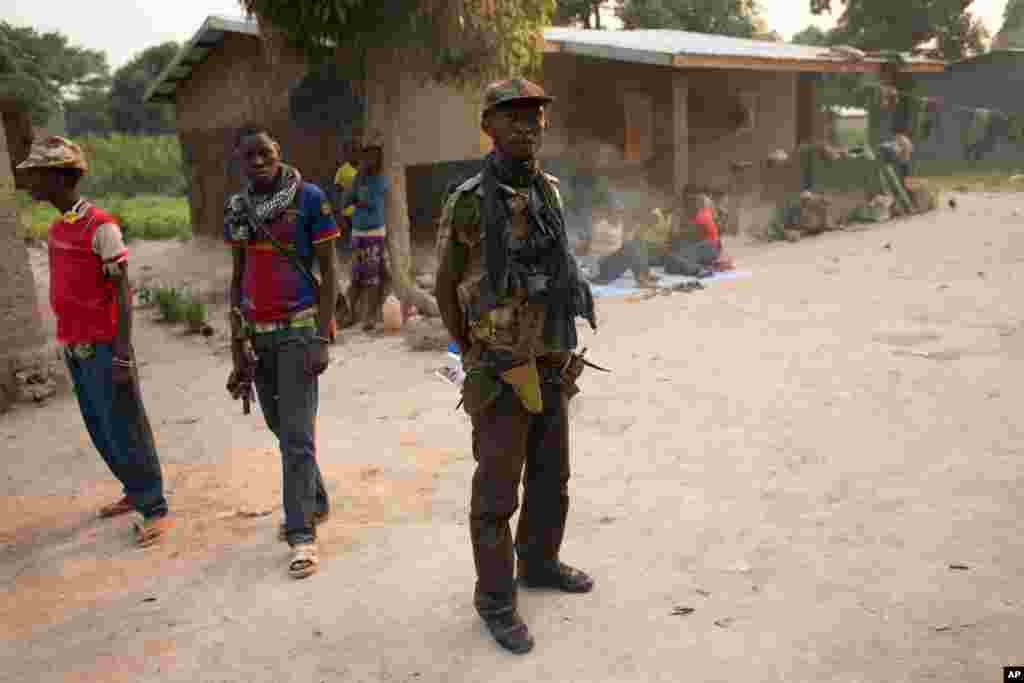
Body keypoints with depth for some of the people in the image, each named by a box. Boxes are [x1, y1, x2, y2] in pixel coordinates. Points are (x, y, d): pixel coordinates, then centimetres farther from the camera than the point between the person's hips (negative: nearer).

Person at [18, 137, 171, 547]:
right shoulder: (57, 228, 12)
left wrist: (123, 353, -18)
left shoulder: (100, 226, -13)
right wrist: (70, 344, 16)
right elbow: (68, 292, 15)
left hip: (103, 348, -8)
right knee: (100, 432, 15)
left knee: (125, 432, -2)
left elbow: (122, 291, -15)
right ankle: (136, 491, 29)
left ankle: (154, 509, 7)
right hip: (74, 348, 8)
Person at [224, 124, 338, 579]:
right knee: (281, 427, 15)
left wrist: (323, 339, -14)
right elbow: (238, 278, 12)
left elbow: (328, 271, -7)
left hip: (298, 328, -5)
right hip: (256, 332, 6)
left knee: (296, 433, -6)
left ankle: (301, 533, 4)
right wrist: (237, 348, 9)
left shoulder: (309, 198, -7)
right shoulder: (236, 207, 8)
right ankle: (315, 502, 34)